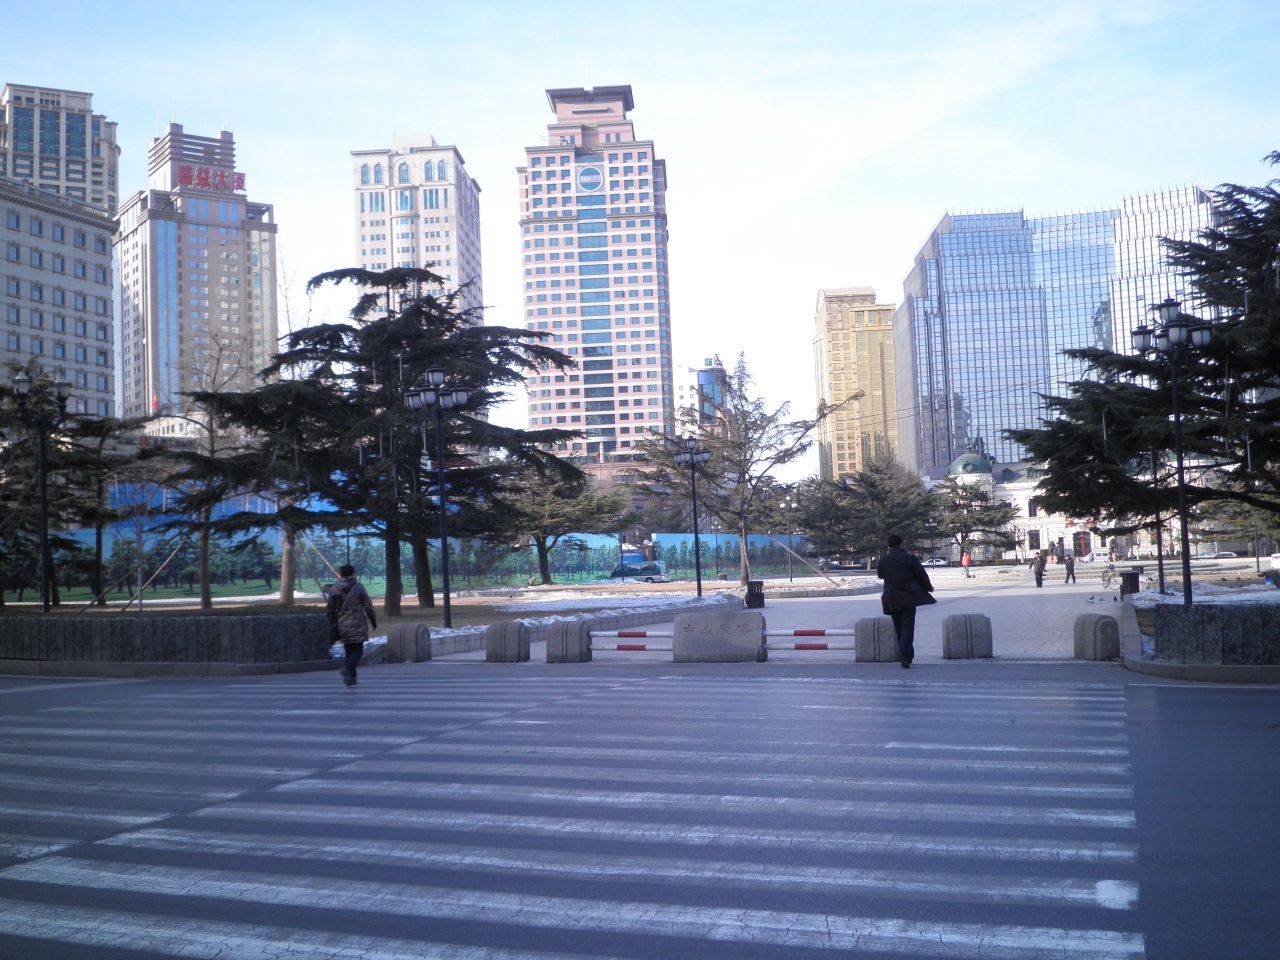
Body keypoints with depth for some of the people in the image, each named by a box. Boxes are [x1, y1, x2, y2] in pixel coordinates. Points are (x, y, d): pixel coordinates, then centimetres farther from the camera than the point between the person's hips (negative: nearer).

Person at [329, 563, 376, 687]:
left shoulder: (335, 589, 7)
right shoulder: (358, 587, -6)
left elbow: (330, 608, 10)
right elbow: (368, 606, -3)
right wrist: (373, 621, 7)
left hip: (342, 625, 5)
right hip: (356, 625, -5)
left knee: (349, 651, 14)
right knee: (357, 651, -2)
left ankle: (351, 677, 12)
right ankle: (347, 668, -27)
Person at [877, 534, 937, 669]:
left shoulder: (883, 560, 2)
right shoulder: (909, 558, -6)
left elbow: (879, 574, 20)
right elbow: (922, 574, 0)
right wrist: (929, 587, 19)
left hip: (892, 599, 3)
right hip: (908, 597, -3)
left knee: (899, 627, 14)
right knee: (908, 625, -4)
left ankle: (907, 655, 21)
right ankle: (904, 653, -21)